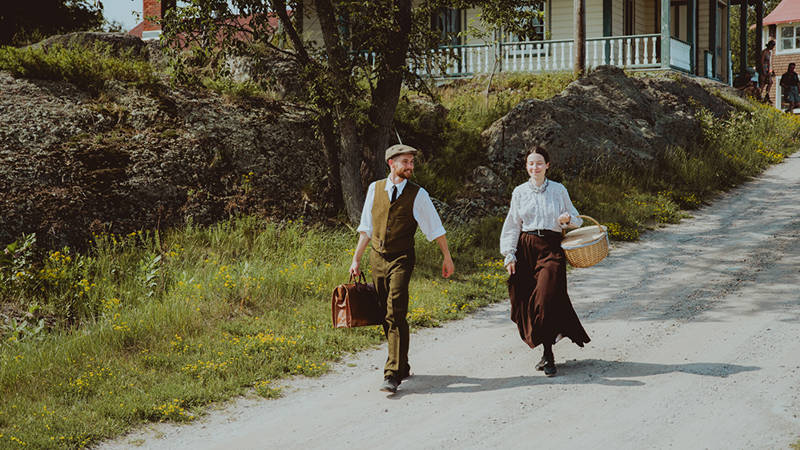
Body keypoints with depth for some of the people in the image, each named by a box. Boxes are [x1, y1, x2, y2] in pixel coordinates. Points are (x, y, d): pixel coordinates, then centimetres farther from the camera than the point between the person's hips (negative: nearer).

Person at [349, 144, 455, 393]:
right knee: (385, 314, 10)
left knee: (396, 313, -14)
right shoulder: (375, 189, 6)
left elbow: (436, 228, 5)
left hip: (401, 258, -4)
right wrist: (356, 259, 11)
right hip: (377, 256, 4)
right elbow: (366, 229, 12)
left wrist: (447, 258, 7)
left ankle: (393, 375, -16)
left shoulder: (418, 194, -2)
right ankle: (402, 366, 24)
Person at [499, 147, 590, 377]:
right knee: (527, 297, -2)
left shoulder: (559, 190, 6)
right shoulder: (520, 192, 9)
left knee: (546, 296, -16)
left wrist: (566, 219, -9)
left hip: (551, 248, -2)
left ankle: (548, 355, -8)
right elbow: (512, 225, 11)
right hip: (526, 248, 3)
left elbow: (576, 219, 15)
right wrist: (509, 255, 3)